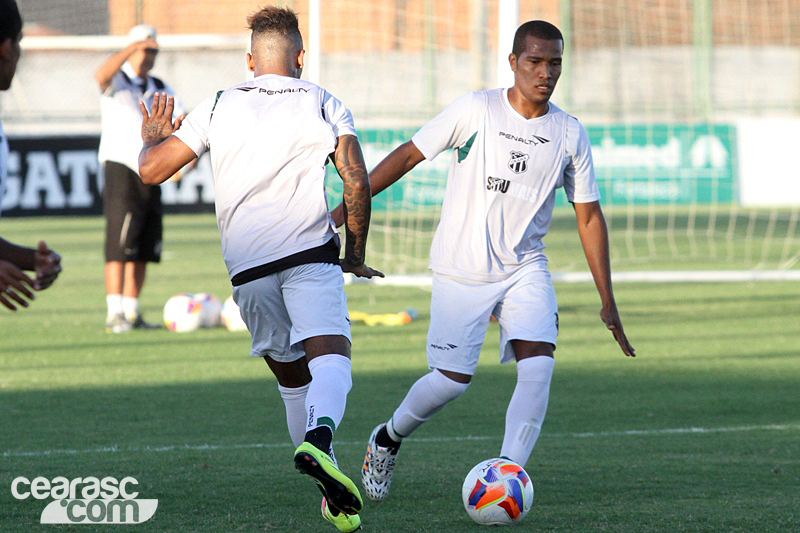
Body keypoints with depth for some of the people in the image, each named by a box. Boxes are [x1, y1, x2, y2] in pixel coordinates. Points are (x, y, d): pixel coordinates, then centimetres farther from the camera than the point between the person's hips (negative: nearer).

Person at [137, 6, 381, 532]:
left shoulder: (218, 108, 13)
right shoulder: (324, 105, 8)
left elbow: (151, 170, 12)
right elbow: (358, 183, -3)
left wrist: (153, 137, 35)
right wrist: (356, 255, 9)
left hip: (247, 266, 3)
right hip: (310, 252, -3)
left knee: (291, 375, 15)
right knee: (330, 353, -16)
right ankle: (318, 440, -47)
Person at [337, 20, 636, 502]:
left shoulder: (570, 135, 0)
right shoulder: (476, 110, -9)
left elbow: (589, 216, 6)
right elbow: (409, 155, -1)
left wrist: (608, 300, 2)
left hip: (525, 269, 3)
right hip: (461, 272, -3)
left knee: (539, 364, -20)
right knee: (453, 381, -3)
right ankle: (388, 437, 26)